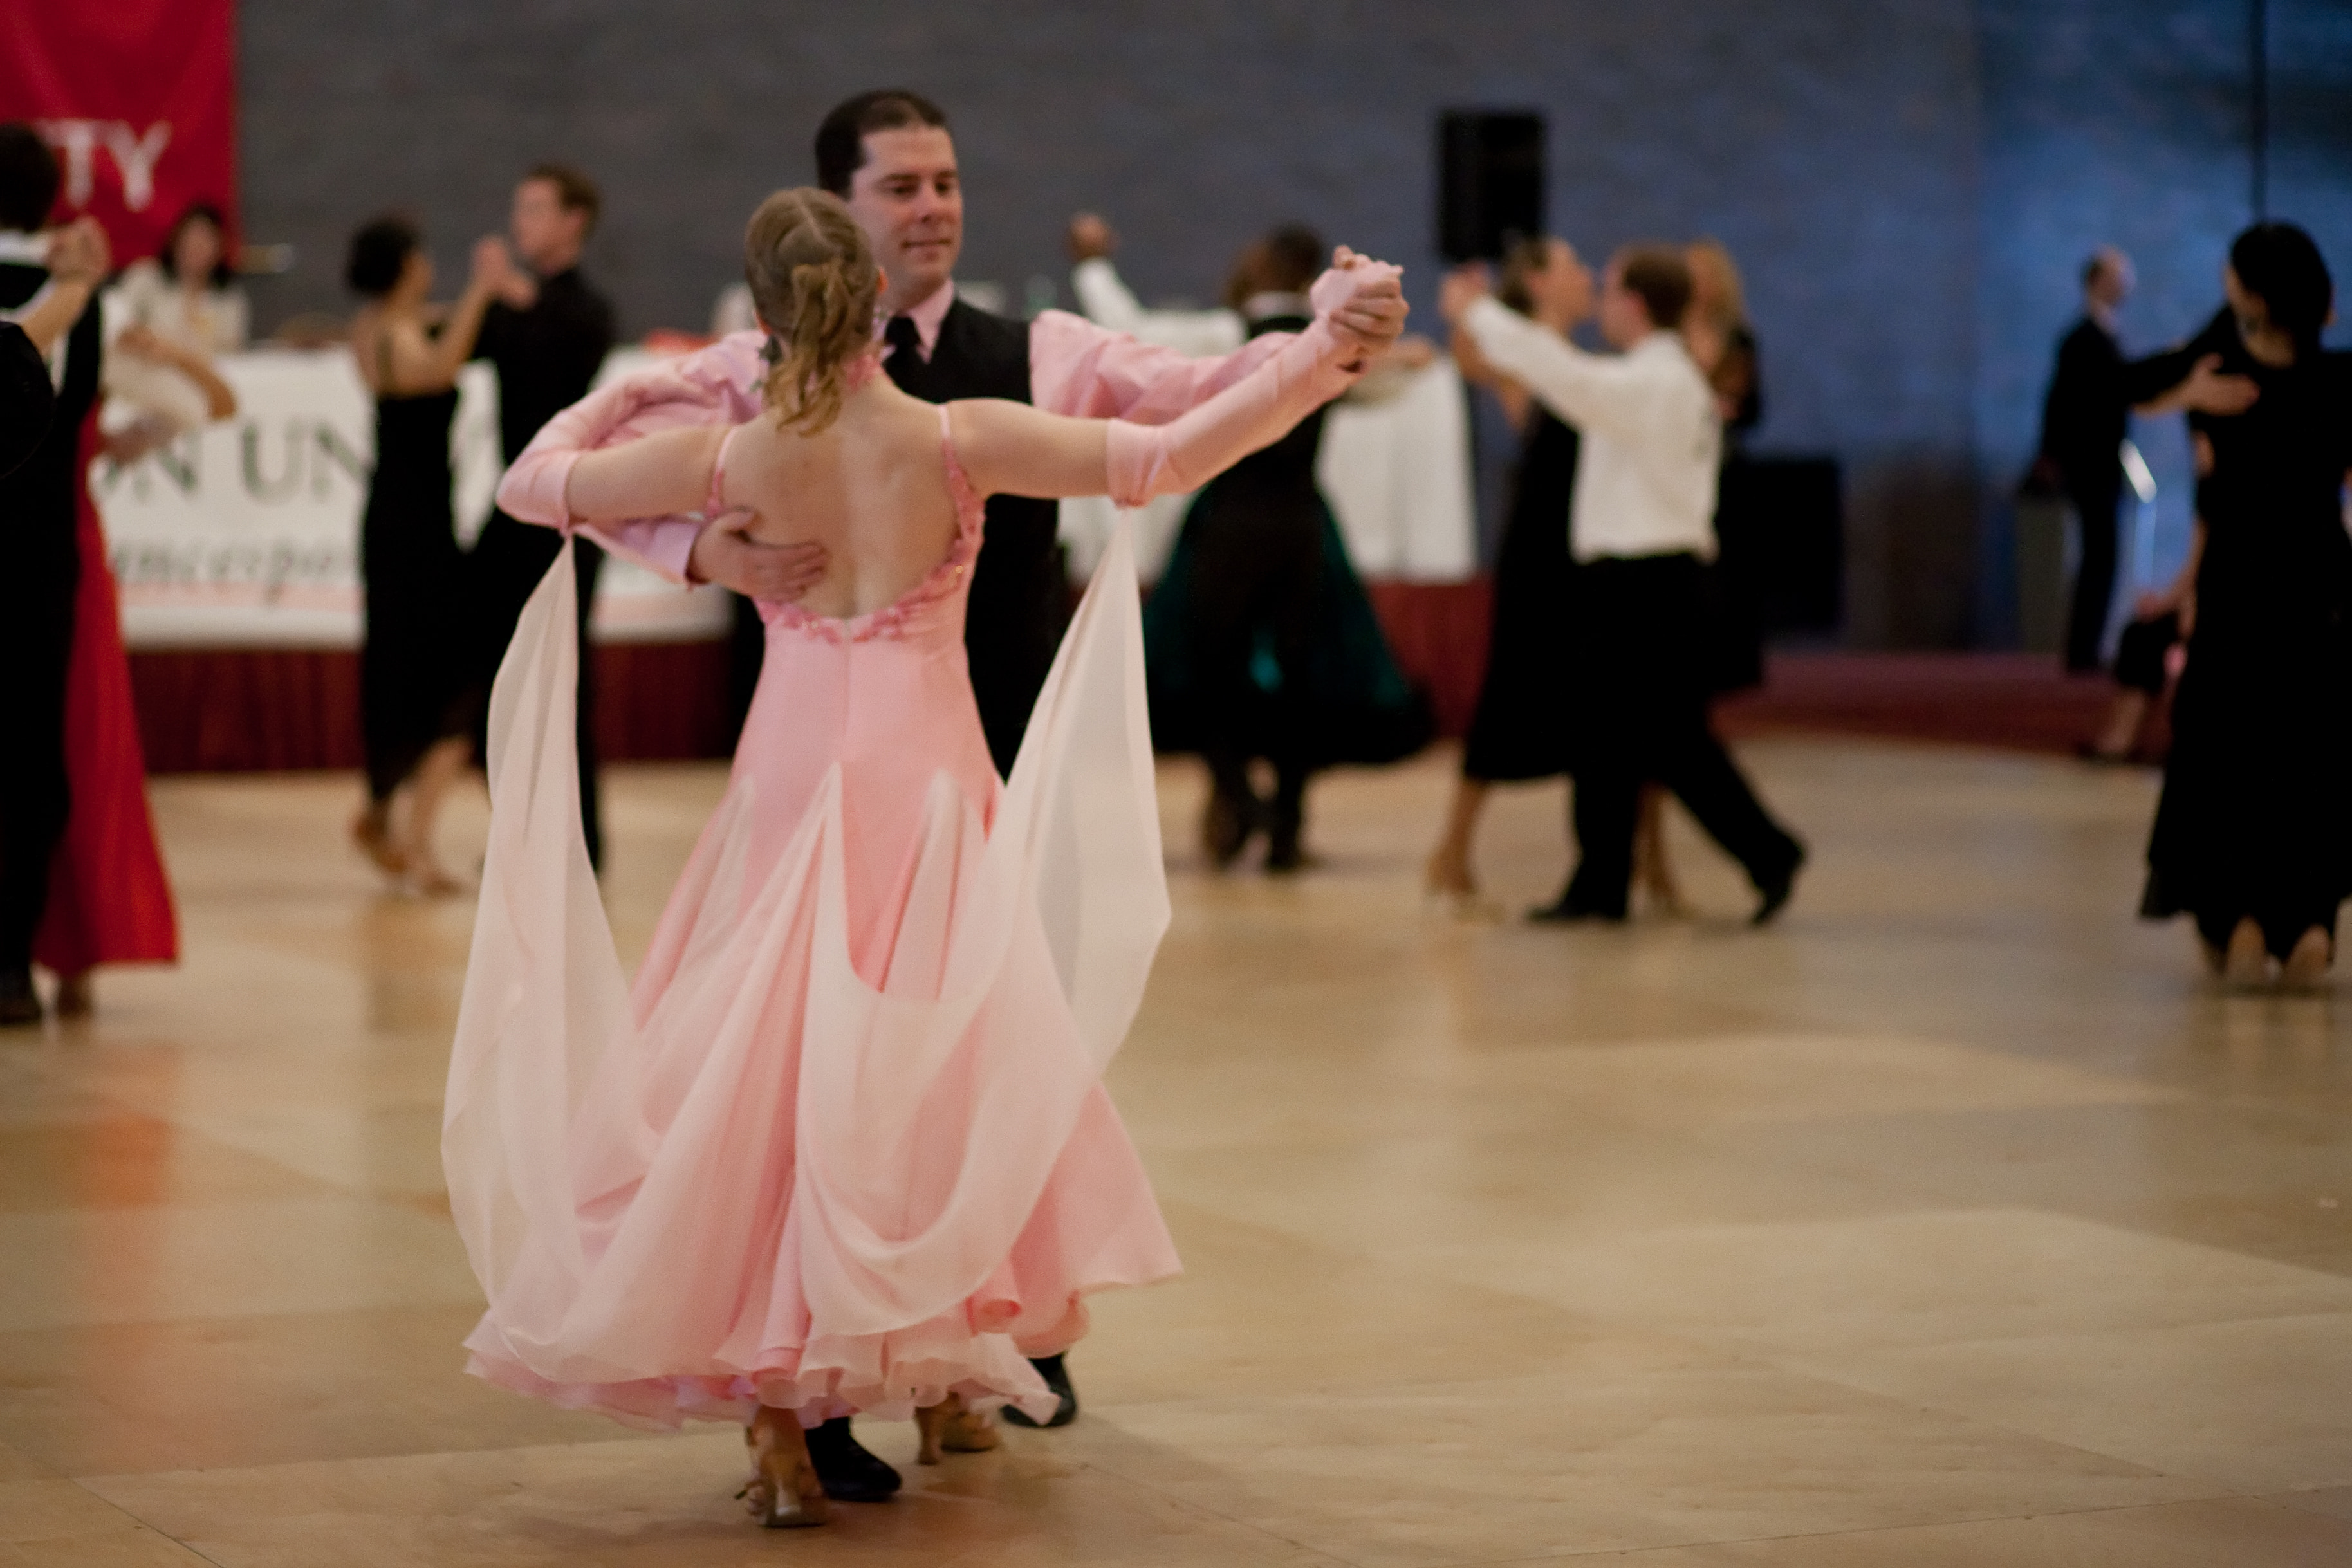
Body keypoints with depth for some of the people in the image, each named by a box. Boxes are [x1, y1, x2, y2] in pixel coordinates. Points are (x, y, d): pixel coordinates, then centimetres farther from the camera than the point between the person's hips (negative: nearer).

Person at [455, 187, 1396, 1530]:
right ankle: (949, 1385, 24)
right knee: (941, 1068, 14)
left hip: (794, 795, 1)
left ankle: (778, 1430, -1)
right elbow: (1165, 458, -14)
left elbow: (531, 484, 5)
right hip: (931, 782, 0)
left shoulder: (735, 460, -7)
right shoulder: (960, 442, -12)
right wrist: (1322, 348, -8)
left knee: (768, 1080, 5)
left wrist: (621, 400, 24)